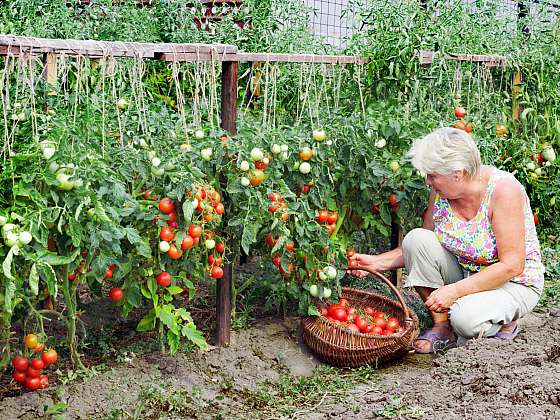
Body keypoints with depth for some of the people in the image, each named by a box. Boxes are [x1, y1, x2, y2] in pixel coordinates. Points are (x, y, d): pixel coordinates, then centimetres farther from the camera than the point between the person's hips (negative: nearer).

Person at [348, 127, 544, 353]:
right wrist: (377, 262, -9)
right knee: (416, 237, -19)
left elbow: (512, 265, -26)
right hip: (464, 276, 6)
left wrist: (454, 290, -29)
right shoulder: (441, 191, -8)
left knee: (466, 318, -35)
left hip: (514, 284, -6)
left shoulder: (503, 189, -25)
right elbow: (422, 248, 5)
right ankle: (441, 326, -9)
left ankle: (505, 321, 1)